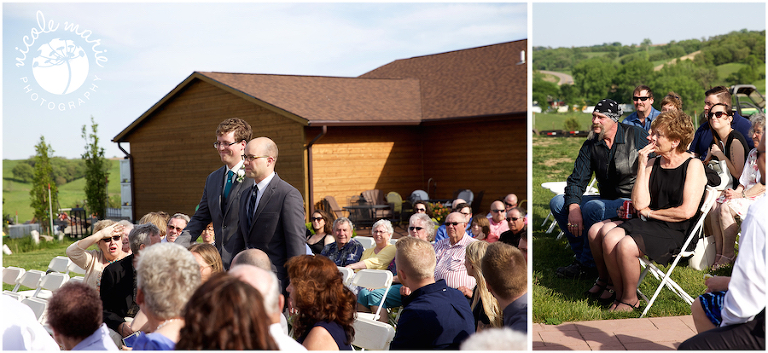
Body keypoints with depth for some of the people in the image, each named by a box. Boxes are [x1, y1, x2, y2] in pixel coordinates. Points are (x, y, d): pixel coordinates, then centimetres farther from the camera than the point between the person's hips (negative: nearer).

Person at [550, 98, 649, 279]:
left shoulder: (637, 135, -9)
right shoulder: (590, 146, 5)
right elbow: (576, 180, 1)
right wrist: (574, 208, -19)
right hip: (606, 200, 7)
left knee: (592, 208, -33)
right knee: (557, 202, -5)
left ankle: (587, 264, -15)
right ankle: (582, 254, 0)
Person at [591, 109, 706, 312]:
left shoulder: (693, 166, -5)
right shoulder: (653, 163, 11)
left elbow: (687, 211, -14)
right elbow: (639, 204, 2)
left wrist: (650, 212, -3)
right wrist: (642, 167, -2)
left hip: (675, 231, -6)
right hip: (647, 224, 6)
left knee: (626, 246, -27)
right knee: (609, 238, -20)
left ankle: (630, 300, -5)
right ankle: (620, 295, -3)